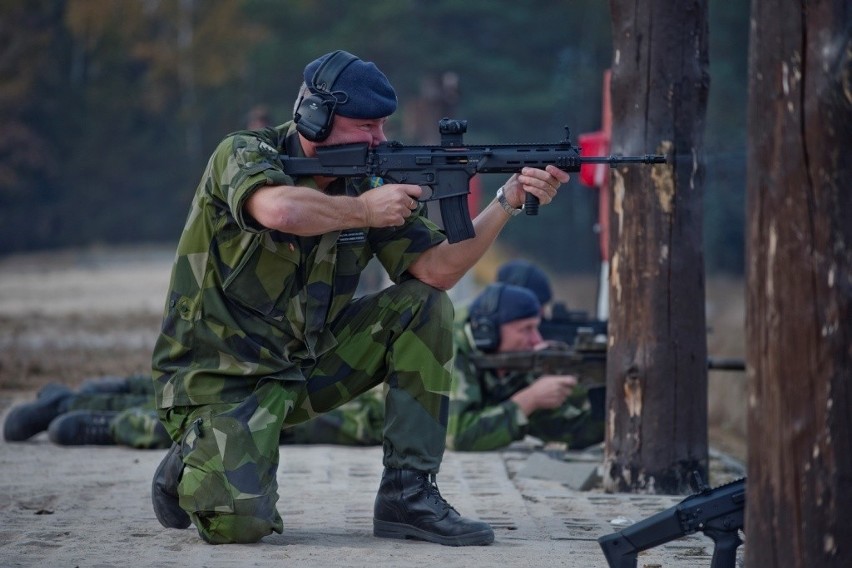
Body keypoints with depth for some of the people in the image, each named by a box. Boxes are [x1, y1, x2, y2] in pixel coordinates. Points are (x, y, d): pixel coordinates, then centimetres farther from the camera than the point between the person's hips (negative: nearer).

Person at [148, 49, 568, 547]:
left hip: (307, 366, 6)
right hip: (220, 379, -6)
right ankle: (192, 468, 10)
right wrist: (362, 211, -24)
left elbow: (435, 270, -7)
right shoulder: (244, 156, -15)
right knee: (239, 522, -28)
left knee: (424, 307, -8)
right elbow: (280, 210, -39)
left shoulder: (366, 186, 1)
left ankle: (410, 495, -7)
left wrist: (508, 202, -16)